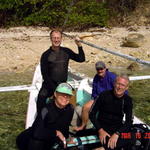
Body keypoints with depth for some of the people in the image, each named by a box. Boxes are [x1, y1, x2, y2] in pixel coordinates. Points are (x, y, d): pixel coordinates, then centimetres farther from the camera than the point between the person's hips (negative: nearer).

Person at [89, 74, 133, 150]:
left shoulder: (128, 100, -1)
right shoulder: (104, 95, -8)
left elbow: (129, 121, -9)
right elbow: (92, 114, -5)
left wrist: (117, 134, -25)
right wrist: (100, 130, -17)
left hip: (117, 129, 3)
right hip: (103, 127, -3)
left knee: (130, 138, -27)